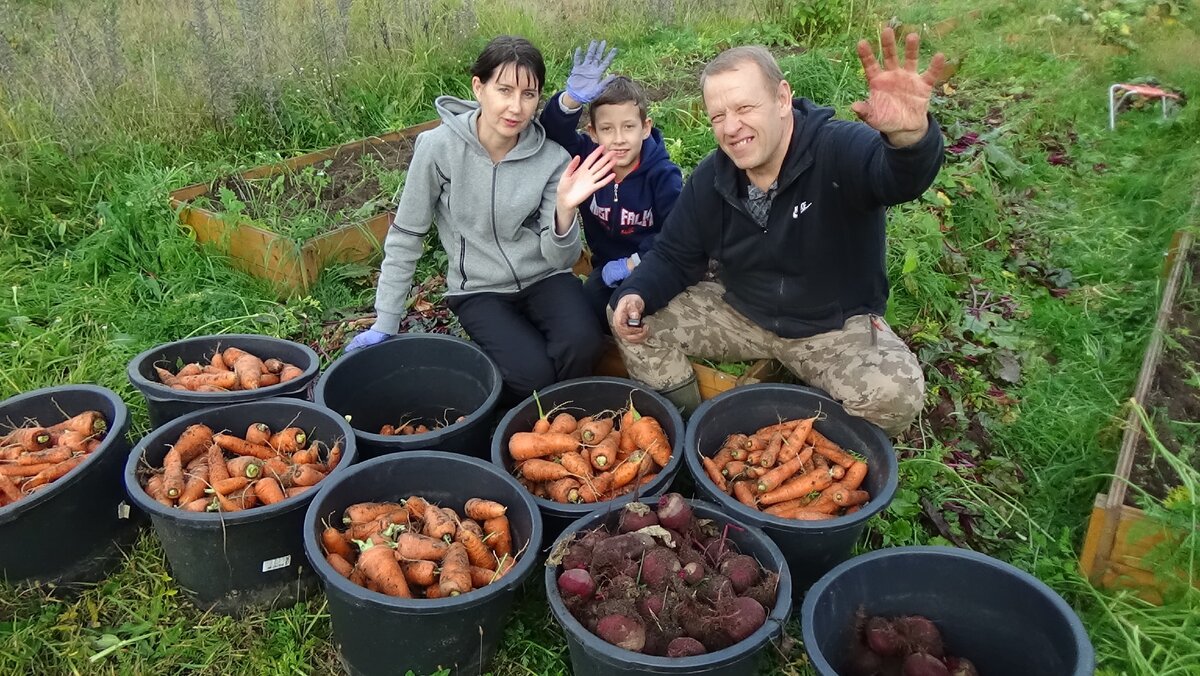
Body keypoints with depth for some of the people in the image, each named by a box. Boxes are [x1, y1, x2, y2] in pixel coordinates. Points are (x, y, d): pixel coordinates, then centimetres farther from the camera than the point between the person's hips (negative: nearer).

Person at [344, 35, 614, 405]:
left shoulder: (552, 158, -10)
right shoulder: (439, 146, -16)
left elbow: (561, 258, -9)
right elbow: (405, 236, -5)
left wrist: (565, 210, -30)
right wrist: (385, 324, -1)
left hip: (543, 279, 2)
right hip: (479, 290, -2)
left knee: (582, 343, -28)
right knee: (532, 373, -27)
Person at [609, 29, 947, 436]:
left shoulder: (840, 150, -25)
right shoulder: (710, 179, -7)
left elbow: (900, 176, -47)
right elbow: (674, 256, 2)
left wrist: (910, 136, -73)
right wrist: (635, 294, -20)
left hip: (837, 326, -4)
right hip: (740, 314, 4)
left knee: (895, 397, -32)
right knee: (634, 319, -8)